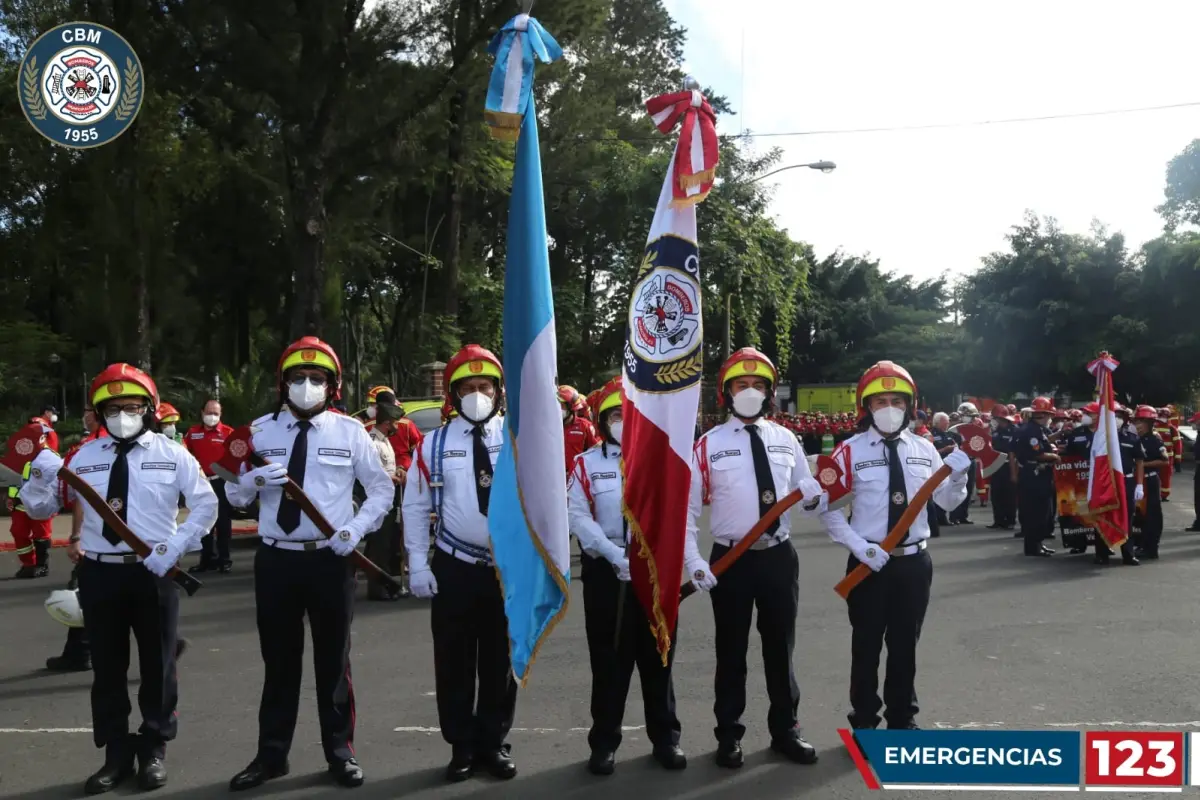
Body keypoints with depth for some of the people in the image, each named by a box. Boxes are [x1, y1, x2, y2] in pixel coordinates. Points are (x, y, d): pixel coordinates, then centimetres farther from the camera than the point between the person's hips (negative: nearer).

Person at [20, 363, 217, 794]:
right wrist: (41, 476, -15)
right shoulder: (83, 457, 3)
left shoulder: (172, 454, -2)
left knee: (157, 664, 10)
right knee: (107, 667, 11)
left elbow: (206, 505, -2)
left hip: (153, 572, -1)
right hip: (99, 573, 2)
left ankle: (154, 749, 27)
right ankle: (116, 753, 26)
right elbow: (39, 507, 6)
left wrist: (175, 546, -11)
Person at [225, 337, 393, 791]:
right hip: (275, 559, 1)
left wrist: (355, 530, -10)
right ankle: (271, 755, 26)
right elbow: (235, 497, 5)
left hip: (331, 559, -1)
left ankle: (340, 752, 26)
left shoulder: (350, 432, -1)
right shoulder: (261, 431, 3)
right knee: (279, 659, 12)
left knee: (333, 658, 11)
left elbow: (382, 490, 5)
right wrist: (254, 480, -18)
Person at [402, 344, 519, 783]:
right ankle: (462, 747, 23)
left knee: (501, 661, 11)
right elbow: (416, 507, 2)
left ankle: (493, 743, 27)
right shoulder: (433, 443, -1)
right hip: (454, 567, 0)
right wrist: (418, 564, -4)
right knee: (454, 663, 8)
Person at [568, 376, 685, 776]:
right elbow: (576, 515, -8)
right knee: (609, 661, 6)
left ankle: (665, 738, 25)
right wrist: (614, 554, -18)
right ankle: (604, 743, 19)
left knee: (658, 657, 11)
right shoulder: (586, 463, 1)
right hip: (605, 571, -1)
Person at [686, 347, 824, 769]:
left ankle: (785, 730, 31)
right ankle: (729, 735, 25)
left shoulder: (786, 439, 5)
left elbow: (807, 491, 10)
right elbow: (686, 508, -5)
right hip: (730, 560, -3)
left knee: (780, 646, 14)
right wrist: (693, 561, -13)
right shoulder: (708, 445, -5)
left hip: (779, 557, 3)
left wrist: (821, 496, -14)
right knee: (731, 650, 9)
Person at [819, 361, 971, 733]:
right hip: (868, 563, -3)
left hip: (914, 562, 3)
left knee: (905, 644, 15)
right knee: (867, 645, 7)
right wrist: (859, 547, -16)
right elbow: (828, 508, -7)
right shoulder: (850, 451, -8)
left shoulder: (924, 449, 4)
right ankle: (865, 722, 22)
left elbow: (947, 502, 9)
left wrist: (958, 476, -11)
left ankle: (903, 719, 31)